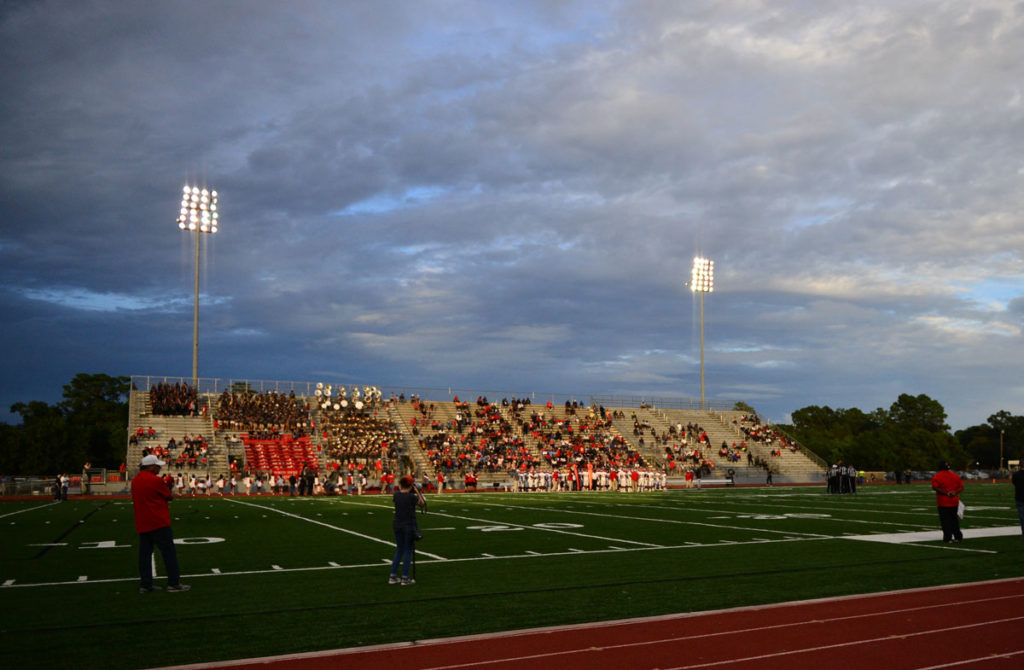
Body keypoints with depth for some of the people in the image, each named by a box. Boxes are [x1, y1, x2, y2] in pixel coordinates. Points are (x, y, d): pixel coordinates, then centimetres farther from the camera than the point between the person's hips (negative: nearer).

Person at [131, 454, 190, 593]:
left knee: (145, 553, 11)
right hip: (158, 523, -8)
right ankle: (173, 583, 1)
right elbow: (170, 497, -6)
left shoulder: (135, 480, 10)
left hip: (142, 524, 8)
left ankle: (145, 585, 13)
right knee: (168, 552, -1)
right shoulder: (155, 480, -14)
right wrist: (168, 490, 13)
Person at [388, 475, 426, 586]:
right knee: (408, 551, 4)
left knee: (399, 550, 17)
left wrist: (400, 490, 16)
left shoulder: (396, 495, -1)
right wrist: (418, 492, 1)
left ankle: (393, 577, 16)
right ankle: (405, 578, 4)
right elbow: (422, 504, 0)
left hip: (397, 525, 5)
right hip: (409, 526, -5)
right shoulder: (412, 496, -14)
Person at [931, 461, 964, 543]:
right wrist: (955, 492, -8)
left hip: (943, 502, -5)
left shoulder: (937, 476, -8)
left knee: (945, 520, 0)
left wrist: (946, 493, -20)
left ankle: (947, 538, -1)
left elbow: (935, 487, -22)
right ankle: (958, 537, 21)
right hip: (954, 502, 5)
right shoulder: (955, 475, 8)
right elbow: (961, 487, 5)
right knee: (954, 519, 17)